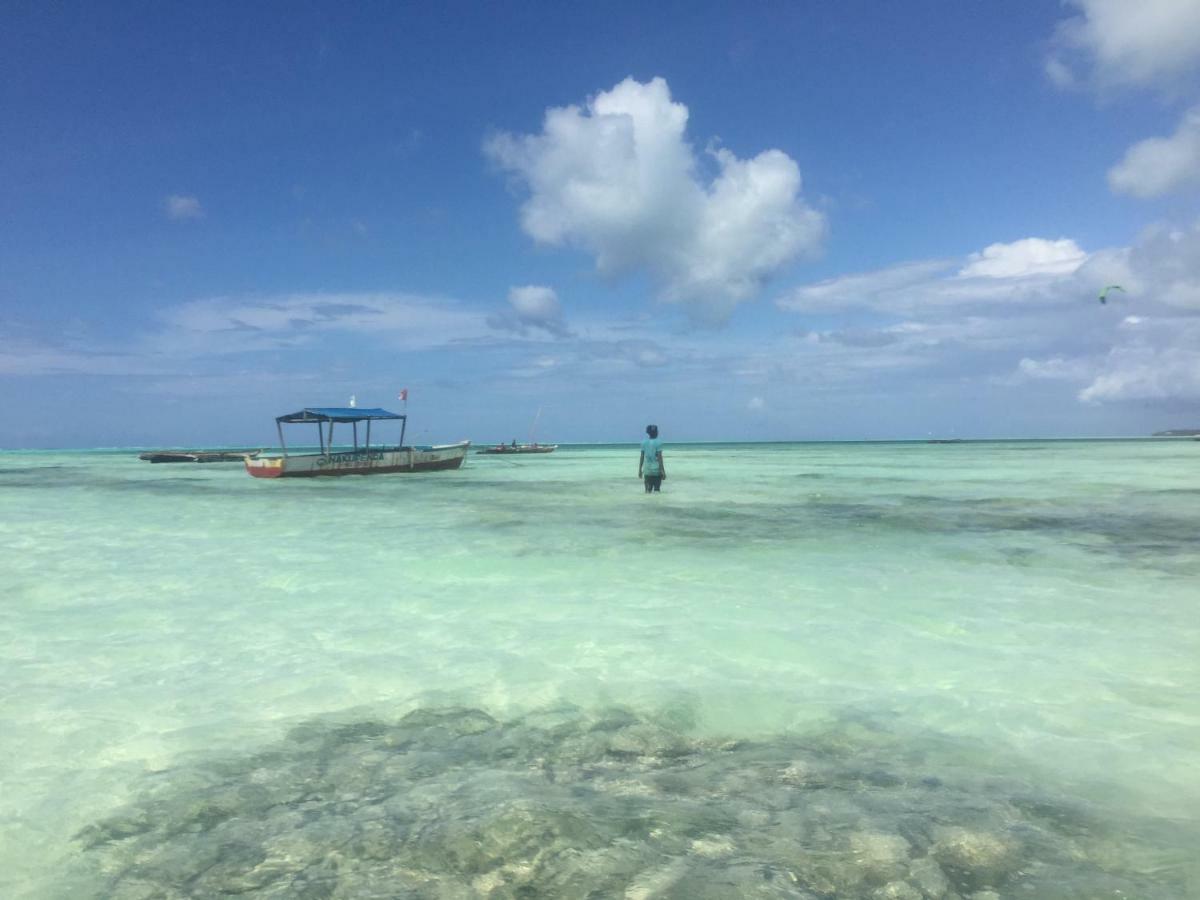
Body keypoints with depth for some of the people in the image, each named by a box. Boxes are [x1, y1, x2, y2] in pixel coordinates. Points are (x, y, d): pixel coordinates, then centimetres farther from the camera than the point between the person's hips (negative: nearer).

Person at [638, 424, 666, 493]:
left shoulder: (644, 442, 4)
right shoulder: (658, 443, -8)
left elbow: (642, 457, 6)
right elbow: (659, 457, -11)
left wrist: (640, 470, 13)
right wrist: (663, 471, -7)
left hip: (647, 471, 4)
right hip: (656, 470, -4)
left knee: (648, 490, 6)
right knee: (657, 490, 2)